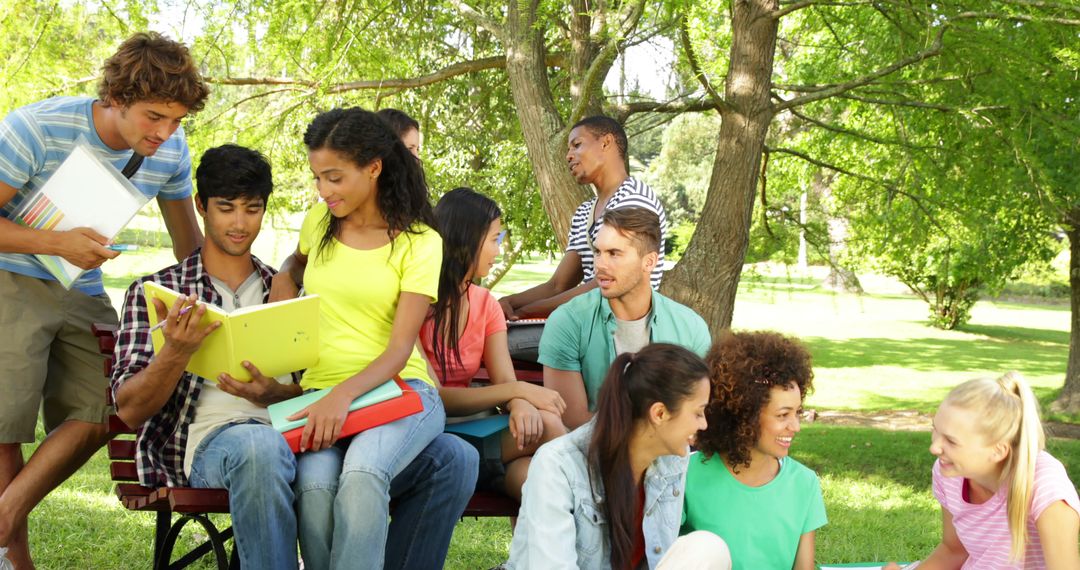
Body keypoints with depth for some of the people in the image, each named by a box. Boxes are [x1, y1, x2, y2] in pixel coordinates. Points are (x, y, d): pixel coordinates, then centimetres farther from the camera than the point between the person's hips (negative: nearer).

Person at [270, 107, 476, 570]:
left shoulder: (419, 242, -1)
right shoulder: (319, 222, 12)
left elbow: (399, 349, -9)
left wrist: (344, 394, -26)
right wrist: (284, 281, 15)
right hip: (323, 392, 3)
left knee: (362, 474, -39)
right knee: (315, 485, -33)